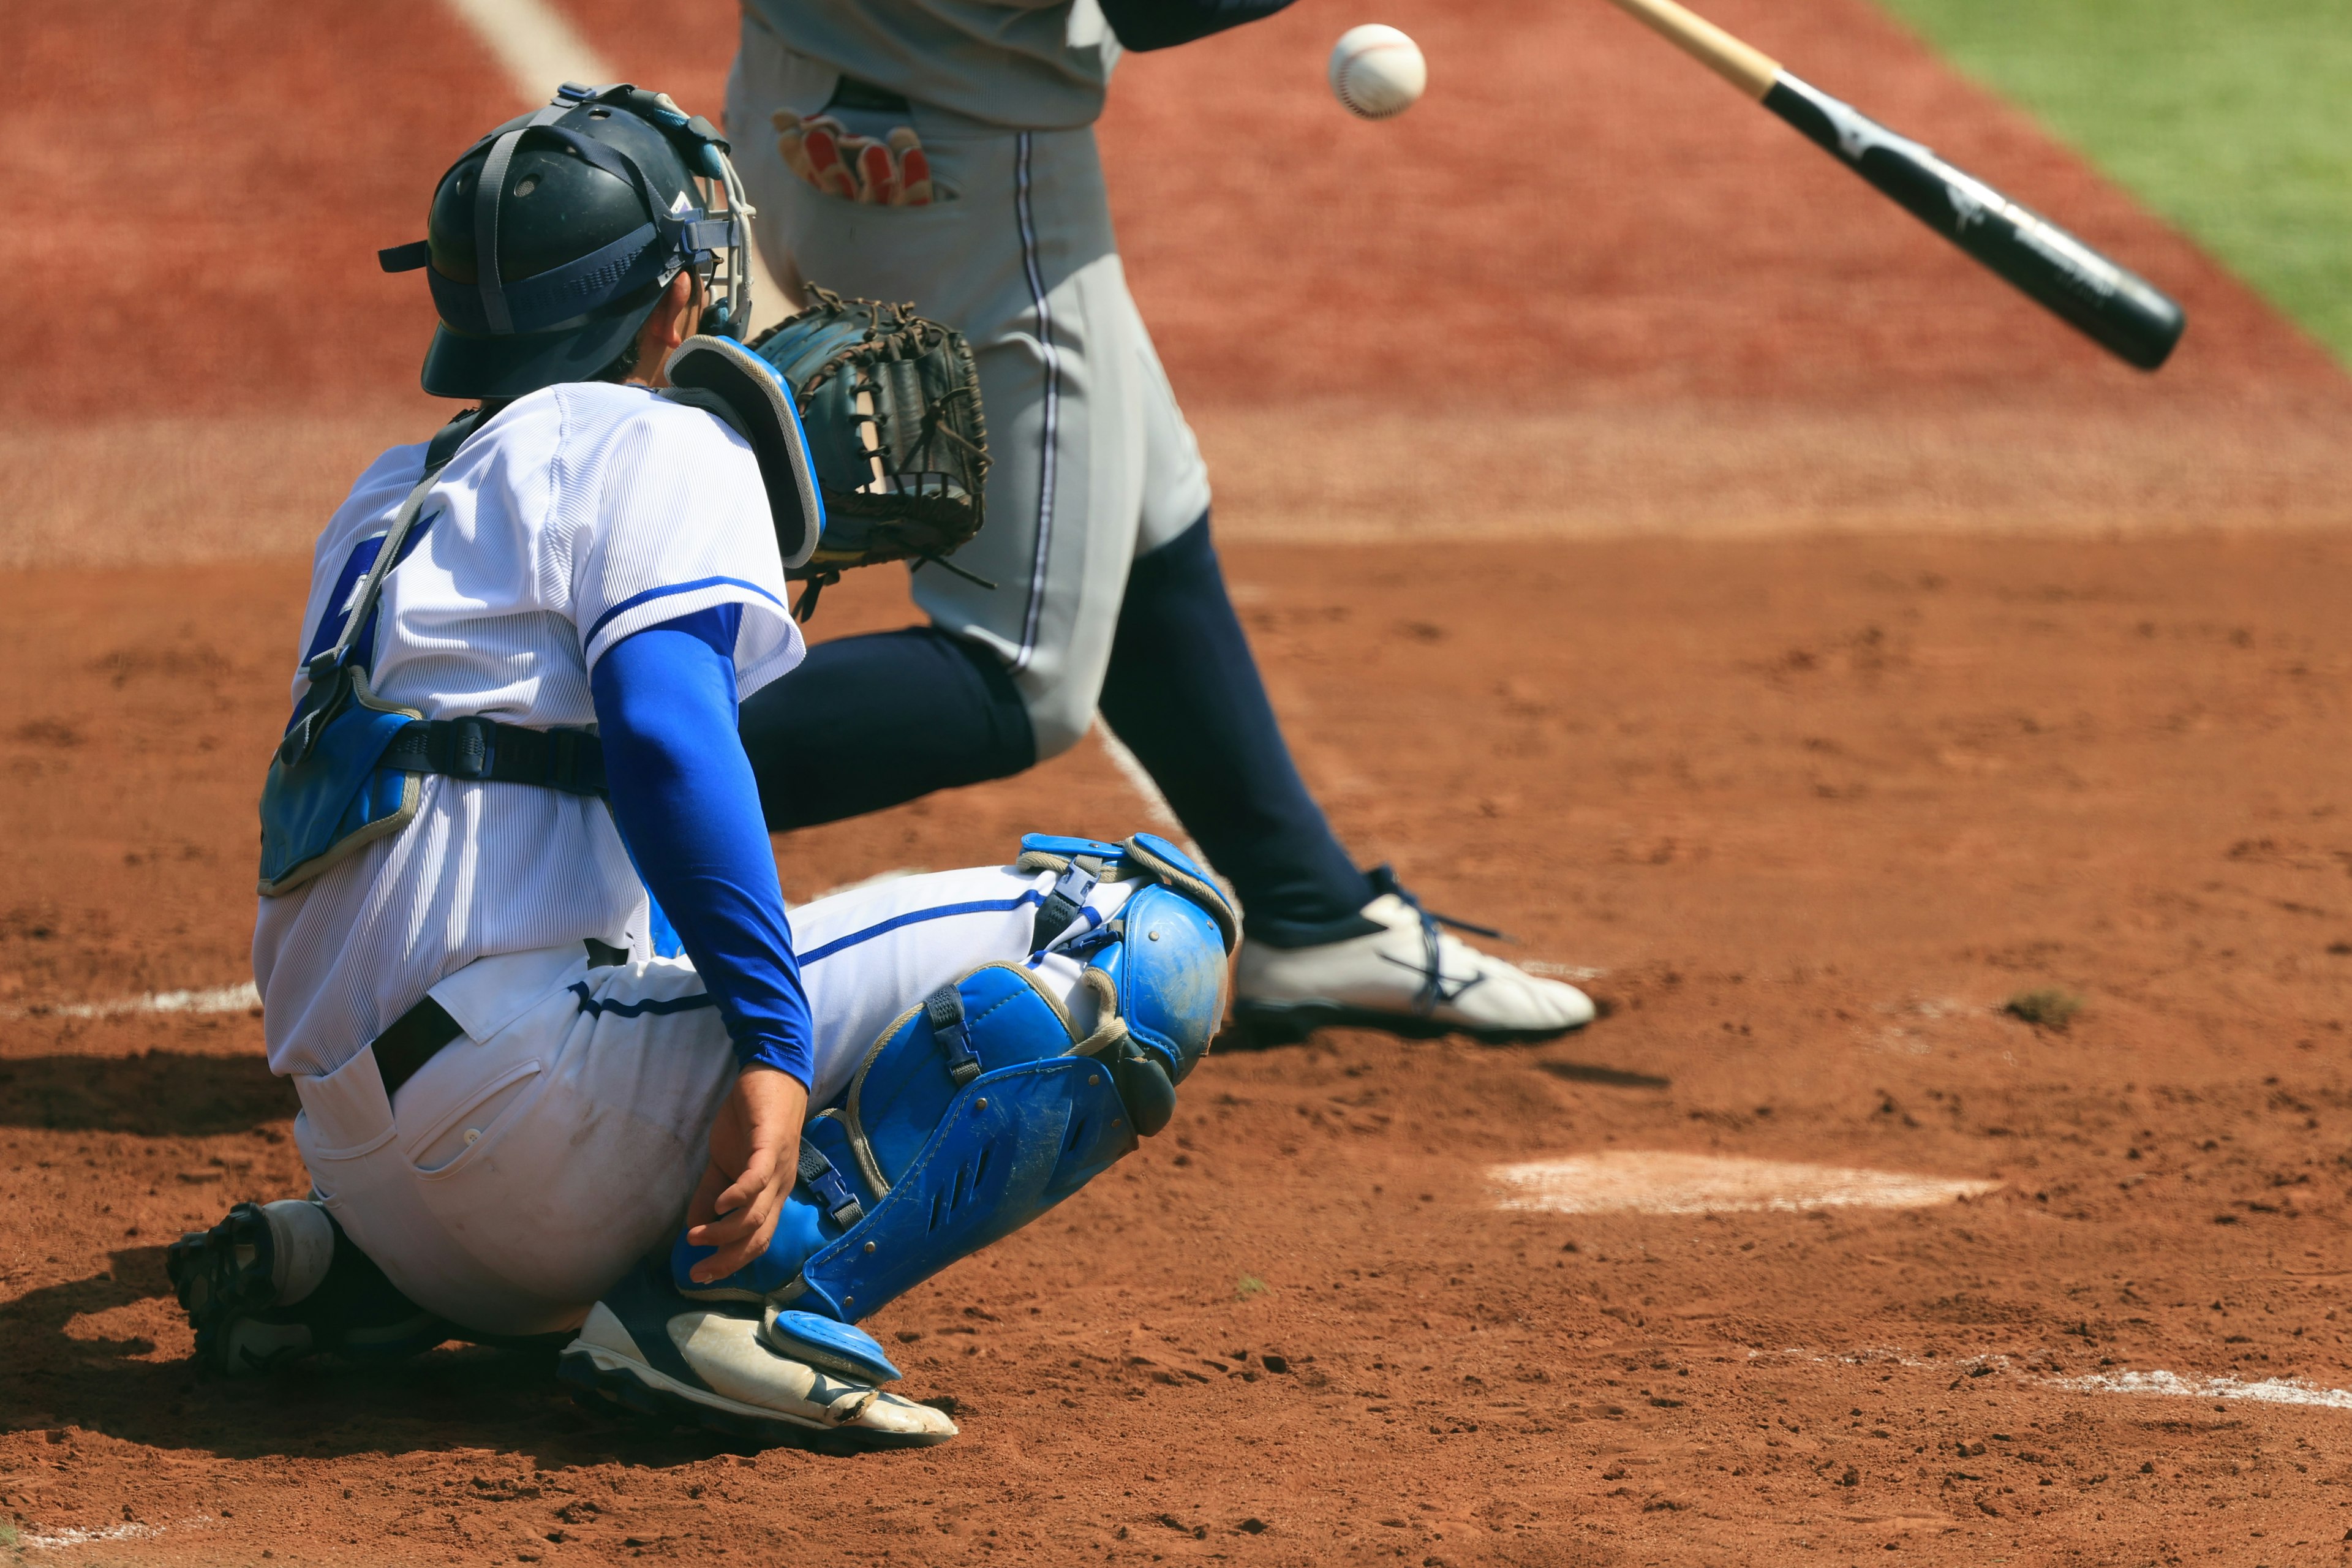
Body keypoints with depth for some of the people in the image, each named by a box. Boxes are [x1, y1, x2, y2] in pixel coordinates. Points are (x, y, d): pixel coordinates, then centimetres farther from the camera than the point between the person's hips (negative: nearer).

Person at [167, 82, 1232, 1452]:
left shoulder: (388, 500, 25)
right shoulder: (659, 447, 1)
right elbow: (664, 732, -17)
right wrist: (776, 1040, -24)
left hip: (362, 1156, 9)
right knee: (1149, 933, -9)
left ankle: (346, 1272, 15)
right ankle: (742, 1301, -18)